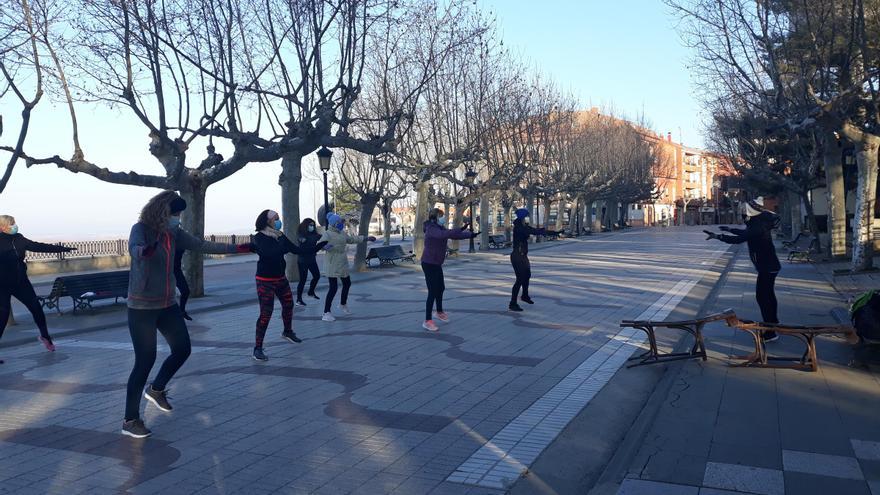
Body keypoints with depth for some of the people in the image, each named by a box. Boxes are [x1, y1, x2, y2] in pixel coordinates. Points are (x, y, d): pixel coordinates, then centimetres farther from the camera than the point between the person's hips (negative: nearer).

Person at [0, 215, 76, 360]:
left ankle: (45, 336, 27)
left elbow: (39, 247, 7)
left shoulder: (18, 239, 2)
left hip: (21, 281, 5)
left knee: (36, 308, 6)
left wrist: (63, 249, 6)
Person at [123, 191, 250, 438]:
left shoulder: (174, 233, 4)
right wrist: (145, 251, -59)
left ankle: (156, 390, 35)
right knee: (146, 360, -7)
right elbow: (134, 249, -35)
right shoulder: (141, 229, -15)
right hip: (142, 307, -7)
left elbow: (203, 246, 11)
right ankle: (130, 420, 6)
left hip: (167, 304, 7)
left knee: (182, 350, 10)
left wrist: (236, 248, 10)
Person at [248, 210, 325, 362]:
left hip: (280, 278, 7)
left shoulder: (280, 236, 4)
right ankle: (257, 348, -6)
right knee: (266, 313, -12)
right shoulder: (259, 238, -15)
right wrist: (283, 245, -27)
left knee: (288, 304, 19)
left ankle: (287, 332, 45)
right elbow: (268, 254, -30)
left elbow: (297, 250, 7)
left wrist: (319, 247, 6)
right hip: (265, 281, -7)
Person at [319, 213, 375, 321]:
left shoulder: (342, 233, 12)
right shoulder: (327, 234, -13)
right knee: (333, 287, -12)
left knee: (347, 284, 20)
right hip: (332, 265, -9)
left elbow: (352, 239, 27)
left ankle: (343, 304, 44)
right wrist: (325, 246, -47)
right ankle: (326, 313, -7)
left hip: (342, 265, 9)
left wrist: (366, 238, 31)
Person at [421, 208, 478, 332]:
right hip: (429, 264, -10)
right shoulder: (431, 229, -20)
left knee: (441, 288, 22)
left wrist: (470, 235, 13)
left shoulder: (440, 228, 10)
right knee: (433, 291, -10)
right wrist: (460, 230, -44)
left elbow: (453, 235, 17)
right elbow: (443, 235, -40)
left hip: (436, 263, 10)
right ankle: (427, 321, -5)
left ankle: (439, 312, 43)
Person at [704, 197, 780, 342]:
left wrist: (718, 236, -27)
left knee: (762, 296, -10)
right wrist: (730, 229, 35)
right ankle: (773, 321, 46)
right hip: (770, 265, 11)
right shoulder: (759, 223, 8)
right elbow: (745, 233, 27)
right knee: (768, 294, 26)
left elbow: (739, 239, -31)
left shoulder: (758, 226, -25)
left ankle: (769, 333, -10)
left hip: (767, 267, -11)